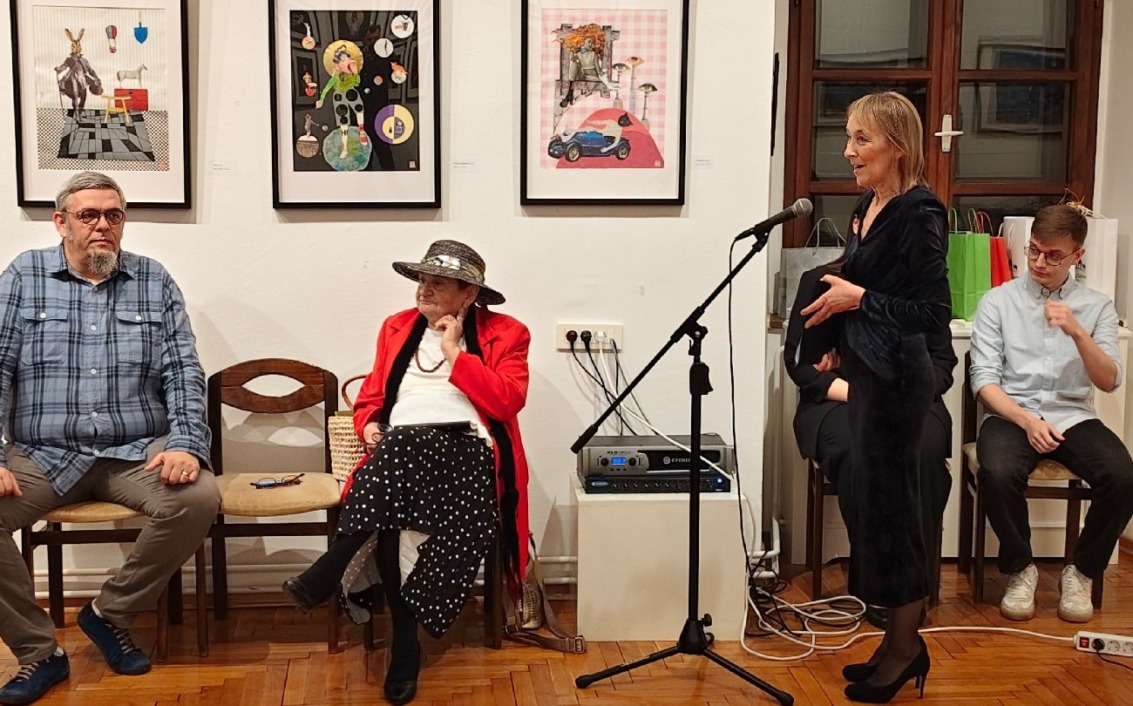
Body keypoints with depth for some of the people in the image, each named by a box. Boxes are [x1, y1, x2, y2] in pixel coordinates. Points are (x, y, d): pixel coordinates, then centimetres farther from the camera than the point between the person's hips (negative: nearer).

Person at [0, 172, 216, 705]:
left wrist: (186, 443, -13)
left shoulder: (154, 282, 9)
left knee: (199, 498, -28)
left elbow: (183, 373, 4)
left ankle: (111, 612, -3)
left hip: (136, 453, 1)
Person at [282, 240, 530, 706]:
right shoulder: (398, 327, 23)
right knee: (389, 510, -34)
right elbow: (370, 396, 23)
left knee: (403, 448, -37)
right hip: (398, 453, 3)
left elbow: (508, 401, -5)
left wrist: (455, 354, -4)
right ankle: (405, 642, -27)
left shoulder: (505, 334, 10)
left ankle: (329, 575, -29)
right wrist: (368, 426, 0)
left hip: (465, 453, -3)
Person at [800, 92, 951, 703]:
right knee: (876, 499, 13)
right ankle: (898, 639, 24)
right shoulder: (868, 205, 10)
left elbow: (934, 312, -19)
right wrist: (841, 341, 15)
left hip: (895, 378, -9)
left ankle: (905, 646, 14)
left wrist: (859, 298, -17)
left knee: (887, 502, -1)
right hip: (865, 371, 9)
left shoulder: (920, 215, -16)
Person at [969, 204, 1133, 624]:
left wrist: (1077, 332, -17)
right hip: (1012, 415, -2)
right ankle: (1019, 569, -6)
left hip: (1074, 417, 2)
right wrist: (1026, 421, -18)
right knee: (998, 474, -35)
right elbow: (983, 380, -3)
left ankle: (1082, 573, -1)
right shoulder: (998, 302, 4)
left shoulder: (1097, 306, 9)